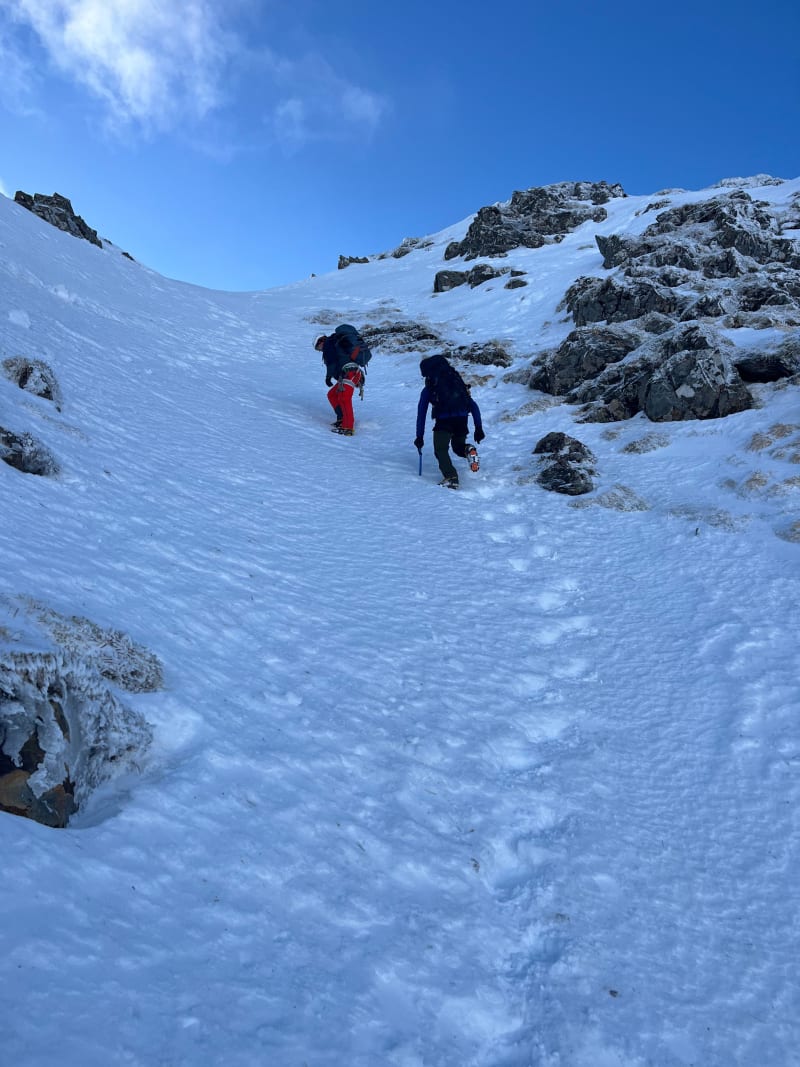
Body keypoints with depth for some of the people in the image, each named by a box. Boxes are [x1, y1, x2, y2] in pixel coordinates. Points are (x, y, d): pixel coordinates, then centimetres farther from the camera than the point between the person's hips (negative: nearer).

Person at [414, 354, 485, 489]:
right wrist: (479, 428, 16)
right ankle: (468, 450, -9)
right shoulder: (458, 382, 26)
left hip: (443, 420, -4)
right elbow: (474, 407, 19)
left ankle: (450, 477, -17)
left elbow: (421, 413, 14)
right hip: (462, 419, 4)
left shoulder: (428, 389, 17)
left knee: (441, 450, 5)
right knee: (458, 446, 26)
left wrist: (419, 437, 18)